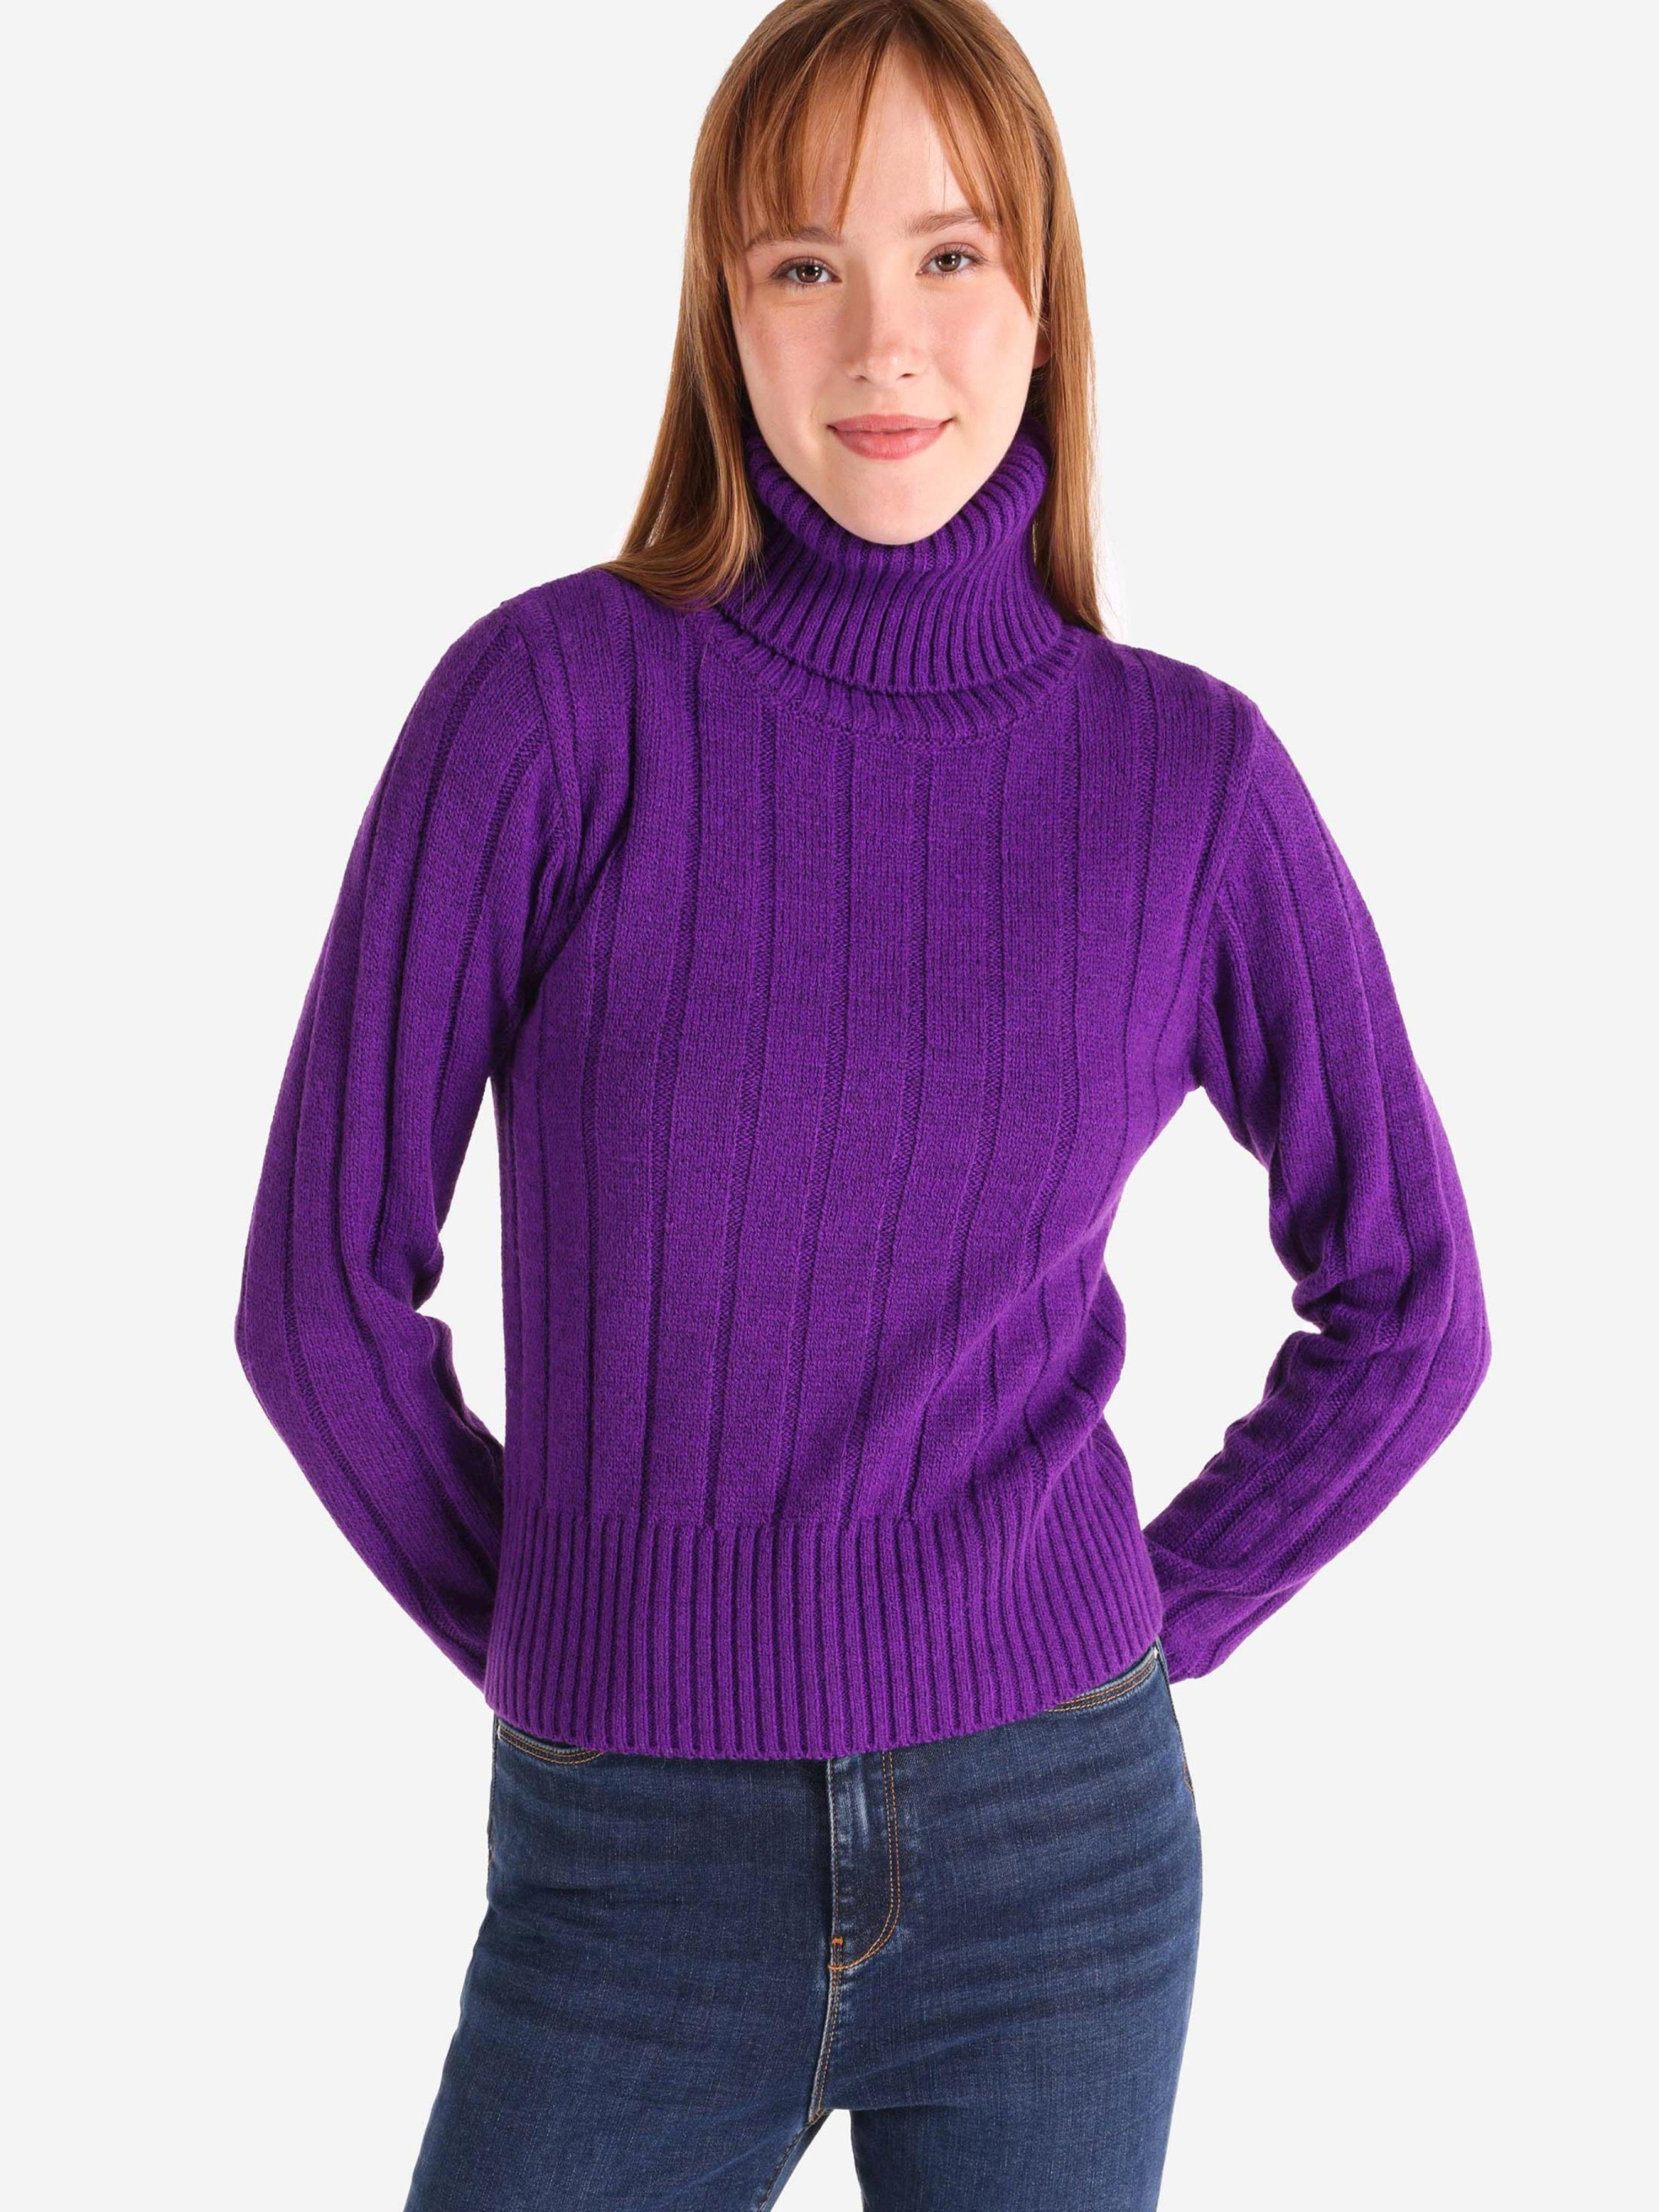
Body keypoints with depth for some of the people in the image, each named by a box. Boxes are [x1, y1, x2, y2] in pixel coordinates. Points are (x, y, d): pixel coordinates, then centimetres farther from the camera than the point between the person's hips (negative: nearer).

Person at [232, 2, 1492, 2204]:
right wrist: (564, 1651, 3)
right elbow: (325, 1277, -4)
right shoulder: (550, 695, -8)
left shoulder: (1191, 773, -2)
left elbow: (1406, 1304, 7)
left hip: (1055, 1862, 1)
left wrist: (1115, 1648, 4)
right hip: (634, 1879, -1)